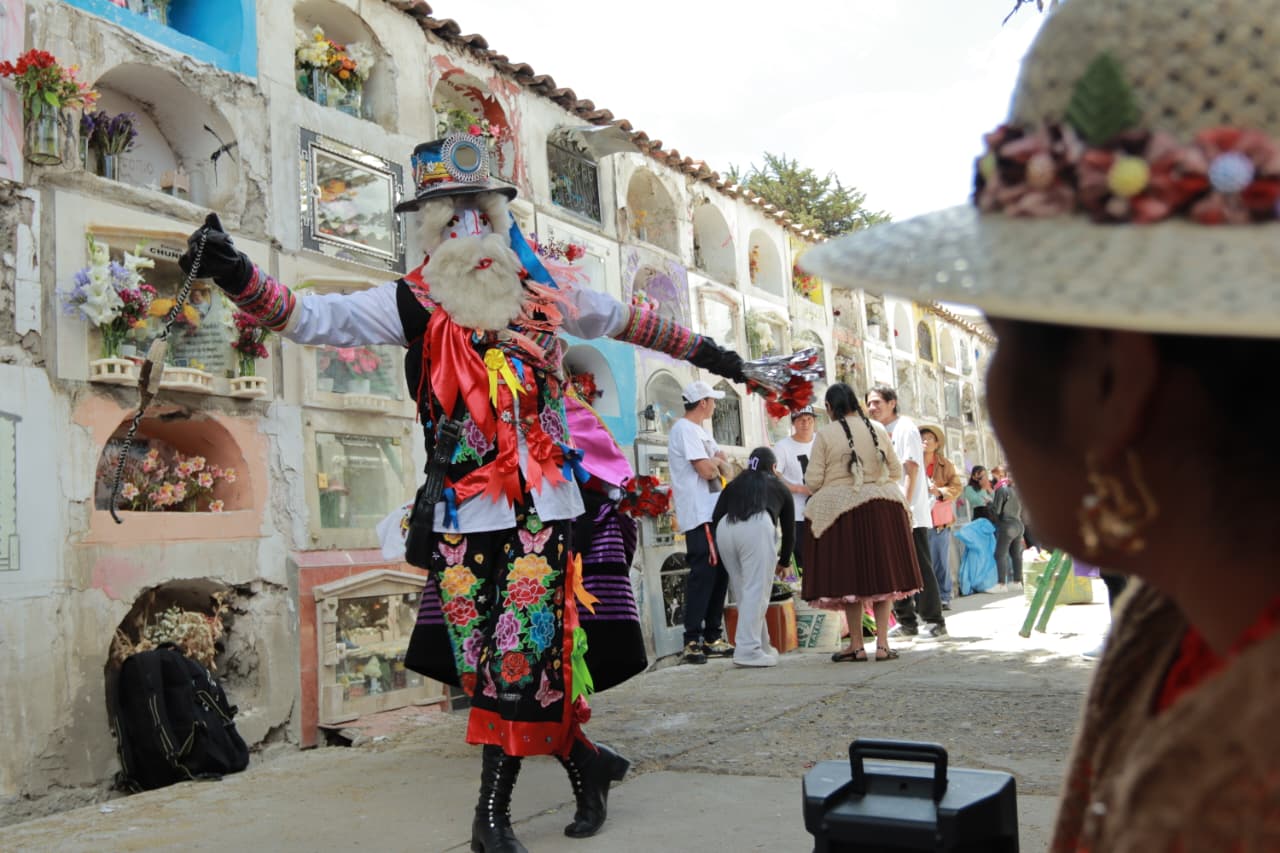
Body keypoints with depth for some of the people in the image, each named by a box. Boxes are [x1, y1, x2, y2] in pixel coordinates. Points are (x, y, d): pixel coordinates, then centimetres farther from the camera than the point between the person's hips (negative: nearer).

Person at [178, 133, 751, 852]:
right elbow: (309, 318, -8)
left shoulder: (540, 293, 9)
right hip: (462, 513, 0)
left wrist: (705, 352, 32)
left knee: (524, 656, -3)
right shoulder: (414, 303, 3)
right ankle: (583, 760, 25)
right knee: (487, 663, 3)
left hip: (541, 505, 1)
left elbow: (627, 320, 24)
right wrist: (238, 275, -24)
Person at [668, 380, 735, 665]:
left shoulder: (700, 432, 22)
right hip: (699, 516, -10)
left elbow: (725, 470, 17)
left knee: (719, 573, 11)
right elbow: (706, 470, -18)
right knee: (702, 575, -13)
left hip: (714, 514, 10)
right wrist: (717, 460, 3)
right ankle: (692, 641, -12)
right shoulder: (684, 429, -9)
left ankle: (712, 637, 18)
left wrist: (716, 461, -4)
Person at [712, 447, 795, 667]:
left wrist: (715, 548, 26)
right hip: (756, 527, -3)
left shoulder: (734, 484, 33)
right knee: (756, 592, -3)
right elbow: (789, 530, 34)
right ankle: (748, 650, -11)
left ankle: (762, 647, 21)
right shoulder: (779, 488, 30)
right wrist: (784, 560, 49)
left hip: (725, 528, 3)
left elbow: (716, 517, 18)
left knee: (742, 593, 13)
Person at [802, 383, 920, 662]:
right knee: (881, 573, 9)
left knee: (849, 576, 4)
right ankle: (882, 644, 8)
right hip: (881, 509, 3)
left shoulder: (825, 435, -5)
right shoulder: (878, 430, 5)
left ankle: (857, 645, 9)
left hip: (841, 511, -3)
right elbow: (896, 471, 11)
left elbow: (813, 481, -8)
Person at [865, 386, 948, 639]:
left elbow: (912, 469, -12)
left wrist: (905, 505, -20)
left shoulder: (905, 428, -5)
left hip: (910, 513, -8)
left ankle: (934, 621, 2)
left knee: (920, 567, -4)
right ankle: (907, 621, 17)